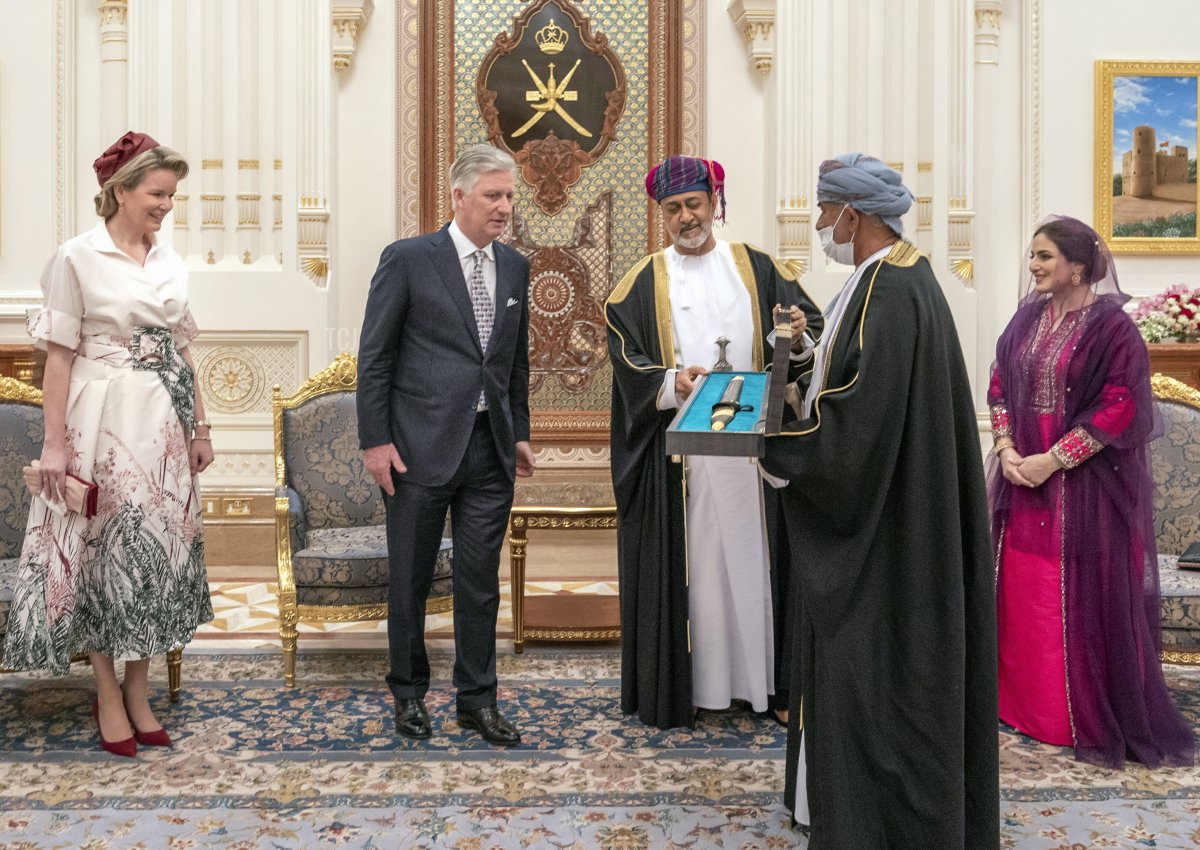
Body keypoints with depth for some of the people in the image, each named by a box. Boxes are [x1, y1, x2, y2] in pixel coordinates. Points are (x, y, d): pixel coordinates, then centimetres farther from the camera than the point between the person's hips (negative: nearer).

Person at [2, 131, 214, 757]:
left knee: (158, 547, 7)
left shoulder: (170, 262, 10)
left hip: (165, 423, 5)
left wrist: (200, 428, 13)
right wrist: (54, 442, -12)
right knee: (106, 547, 1)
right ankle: (108, 697, 15)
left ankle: (138, 693, 19)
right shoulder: (78, 258, -6)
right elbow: (59, 355, -7)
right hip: (105, 422, -5)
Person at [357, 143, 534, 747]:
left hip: (491, 448, 4)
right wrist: (375, 440, -9)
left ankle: (477, 700, 22)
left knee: (481, 581, 9)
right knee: (410, 581, 9)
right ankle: (409, 693, 27)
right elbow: (374, 357, -5)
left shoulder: (514, 268, 11)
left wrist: (520, 432, 15)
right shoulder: (408, 259, -5)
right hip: (421, 446, -4)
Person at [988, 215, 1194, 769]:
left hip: (1086, 486, -6)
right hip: (1023, 477, 6)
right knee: (1022, 593, 11)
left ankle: (1094, 721, 13)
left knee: (1085, 598, 0)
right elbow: (1000, 385, 11)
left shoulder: (1111, 326, -11)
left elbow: (1120, 407, -15)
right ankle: (1025, 703, 26)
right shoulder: (1027, 317, 9)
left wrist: (1054, 459, -17)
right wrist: (1007, 449, -4)